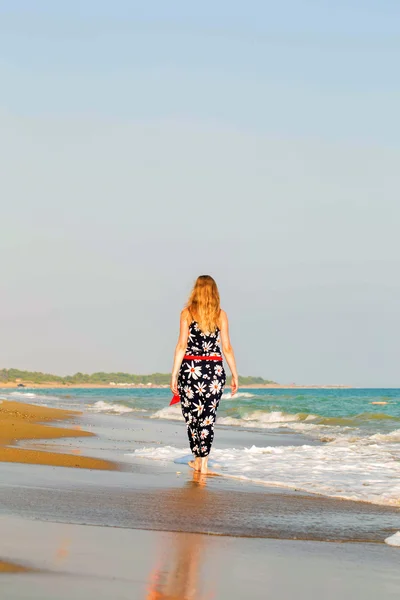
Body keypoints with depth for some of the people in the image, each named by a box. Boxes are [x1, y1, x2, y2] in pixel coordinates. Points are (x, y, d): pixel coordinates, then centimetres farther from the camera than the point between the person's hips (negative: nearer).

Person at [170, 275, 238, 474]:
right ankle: (203, 461, -1)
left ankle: (198, 459, 19)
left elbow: (182, 345, -4)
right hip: (215, 370, 1)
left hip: (191, 368, -1)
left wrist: (174, 375, -2)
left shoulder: (187, 313, 1)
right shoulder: (221, 314, 4)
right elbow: (227, 348, 3)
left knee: (192, 415, 12)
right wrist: (235, 375, 9)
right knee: (208, 417, 4)